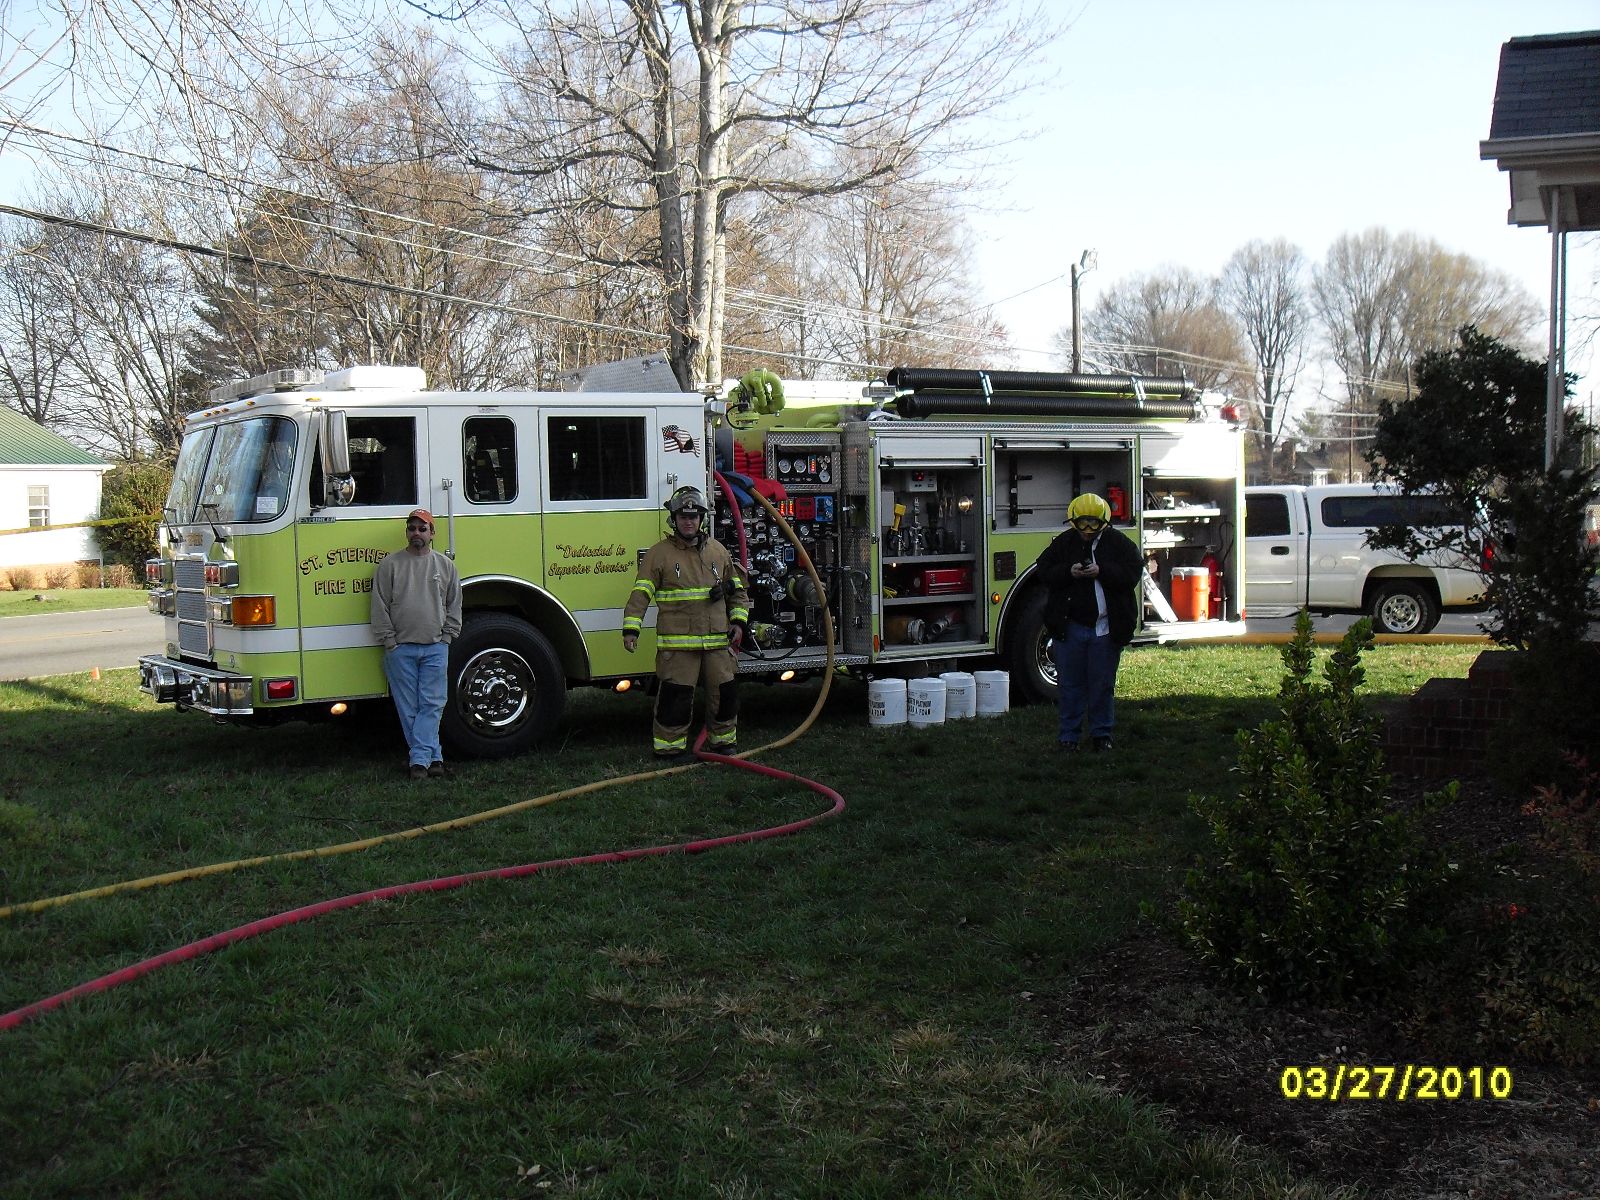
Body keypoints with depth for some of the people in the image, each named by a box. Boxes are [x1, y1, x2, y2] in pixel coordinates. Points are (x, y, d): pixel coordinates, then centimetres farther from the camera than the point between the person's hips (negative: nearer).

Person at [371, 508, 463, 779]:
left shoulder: (445, 565, 10)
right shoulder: (390, 564, 4)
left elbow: (454, 606, 13)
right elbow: (380, 606, 2)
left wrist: (446, 637, 4)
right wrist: (389, 642, -4)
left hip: (435, 648, 1)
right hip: (401, 648, -1)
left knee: (431, 705, -5)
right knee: (408, 708, 1)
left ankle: (419, 759, -4)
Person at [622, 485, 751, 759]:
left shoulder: (718, 551, 13)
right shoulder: (659, 553, 1)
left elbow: (737, 590, 19)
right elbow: (641, 593, -5)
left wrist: (738, 621, 6)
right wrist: (631, 628, -14)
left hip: (717, 640, 4)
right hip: (677, 642, -4)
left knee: (724, 692, 8)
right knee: (675, 695, -4)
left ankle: (724, 739, 25)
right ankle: (670, 744, 8)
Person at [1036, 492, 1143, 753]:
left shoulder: (1118, 543, 0)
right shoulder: (1063, 543, 4)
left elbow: (1132, 573, -9)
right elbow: (1044, 570, -1)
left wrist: (1102, 572, -22)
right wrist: (1068, 572, -18)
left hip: (1106, 629, -1)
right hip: (1070, 627, 1)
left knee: (1103, 684, 7)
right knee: (1070, 684, 6)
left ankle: (1101, 733, 20)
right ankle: (1069, 735, 14)